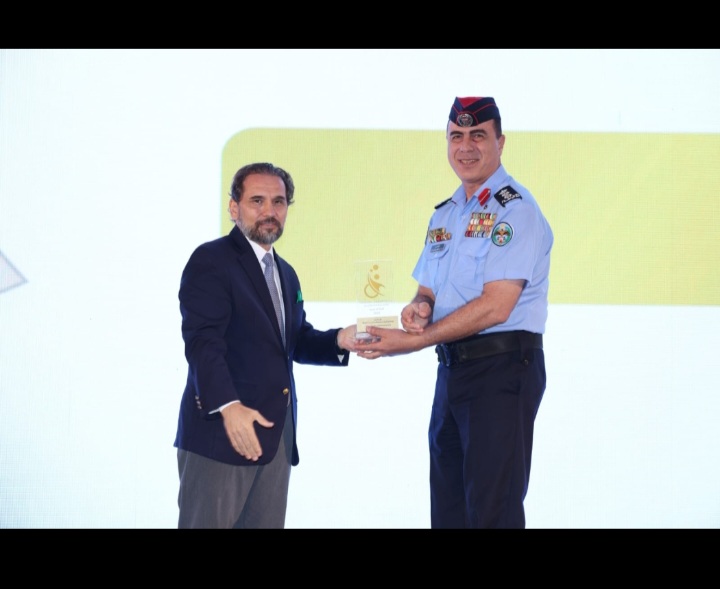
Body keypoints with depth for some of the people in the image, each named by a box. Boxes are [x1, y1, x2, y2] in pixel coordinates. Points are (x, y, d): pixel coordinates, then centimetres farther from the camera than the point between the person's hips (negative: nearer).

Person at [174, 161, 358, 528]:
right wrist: (227, 405, -31)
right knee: (209, 522, -6)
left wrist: (338, 341, 2)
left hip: (276, 431, 8)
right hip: (220, 428, -8)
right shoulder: (210, 261, -7)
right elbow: (202, 341, -18)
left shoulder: (285, 273, 20)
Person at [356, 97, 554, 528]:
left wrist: (412, 342, -20)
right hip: (452, 370, 9)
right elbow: (428, 290, 20)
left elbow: (495, 306, -20)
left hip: (502, 370, -9)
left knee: (492, 509, -6)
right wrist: (419, 308, -6)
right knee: (448, 507, 13)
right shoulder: (445, 214, 15)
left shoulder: (515, 209, -12)